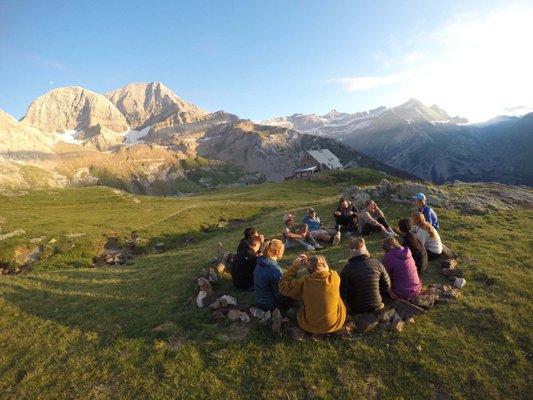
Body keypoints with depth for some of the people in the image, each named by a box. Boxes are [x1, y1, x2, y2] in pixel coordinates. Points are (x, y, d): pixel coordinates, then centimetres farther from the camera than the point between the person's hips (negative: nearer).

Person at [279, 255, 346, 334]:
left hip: (311, 328, 0)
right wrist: (310, 262, 1)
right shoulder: (335, 277, -18)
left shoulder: (305, 282, -22)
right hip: (335, 325, 1)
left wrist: (294, 267, -8)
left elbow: (283, 287, -9)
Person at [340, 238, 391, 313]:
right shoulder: (377, 264, -12)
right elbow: (387, 286, 0)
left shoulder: (347, 269, -20)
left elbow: (342, 294, -17)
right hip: (377, 306, 3)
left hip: (357, 310, -3)